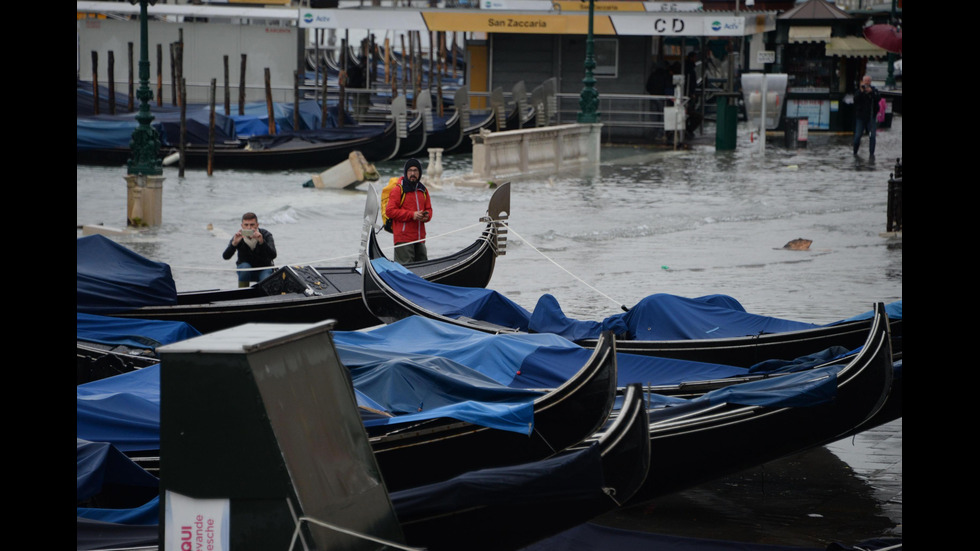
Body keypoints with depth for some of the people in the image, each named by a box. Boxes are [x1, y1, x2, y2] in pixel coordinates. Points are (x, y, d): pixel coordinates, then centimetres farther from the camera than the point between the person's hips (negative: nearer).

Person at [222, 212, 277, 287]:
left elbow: (273, 255, -33)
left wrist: (262, 242, -50)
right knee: (245, 267, -33)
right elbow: (226, 256, -28)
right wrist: (234, 243, -46)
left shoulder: (265, 235, -18)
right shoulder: (238, 237, -16)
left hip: (264, 270, -1)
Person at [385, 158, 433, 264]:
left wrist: (426, 216, -3)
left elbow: (428, 208, 23)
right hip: (403, 238, -7)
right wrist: (412, 215, -17)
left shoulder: (423, 190, 16)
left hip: (420, 238, 7)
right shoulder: (398, 190, -6)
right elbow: (389, 211, -11)